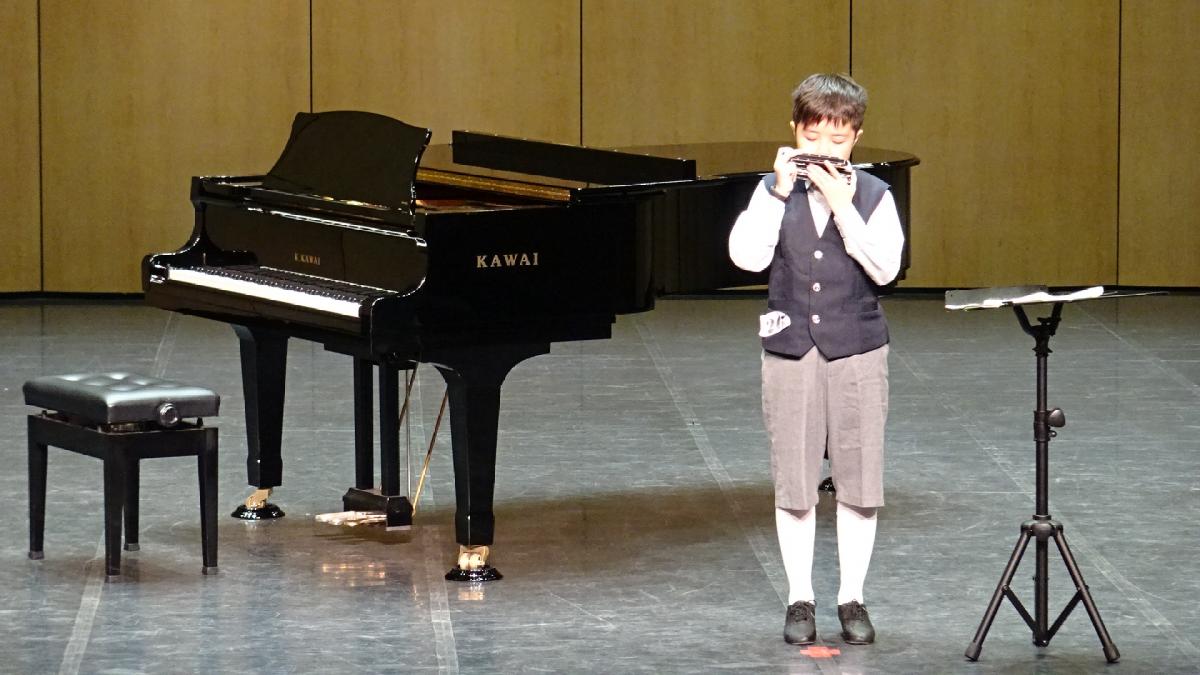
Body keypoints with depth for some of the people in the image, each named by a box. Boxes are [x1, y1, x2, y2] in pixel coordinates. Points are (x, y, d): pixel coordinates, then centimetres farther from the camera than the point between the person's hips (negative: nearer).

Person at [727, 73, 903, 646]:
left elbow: (885, 268, -16)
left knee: (857, 482, 4)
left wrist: (842, 207, -20)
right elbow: (747, 256, -14)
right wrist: (779, 192, -17)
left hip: (857, 351, -1)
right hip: (790, 350, 1)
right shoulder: (774, 190, 0)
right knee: (794, 483, 5)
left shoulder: (873, 195, -3)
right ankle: (800, 599, 15)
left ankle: (852, 598, 15)